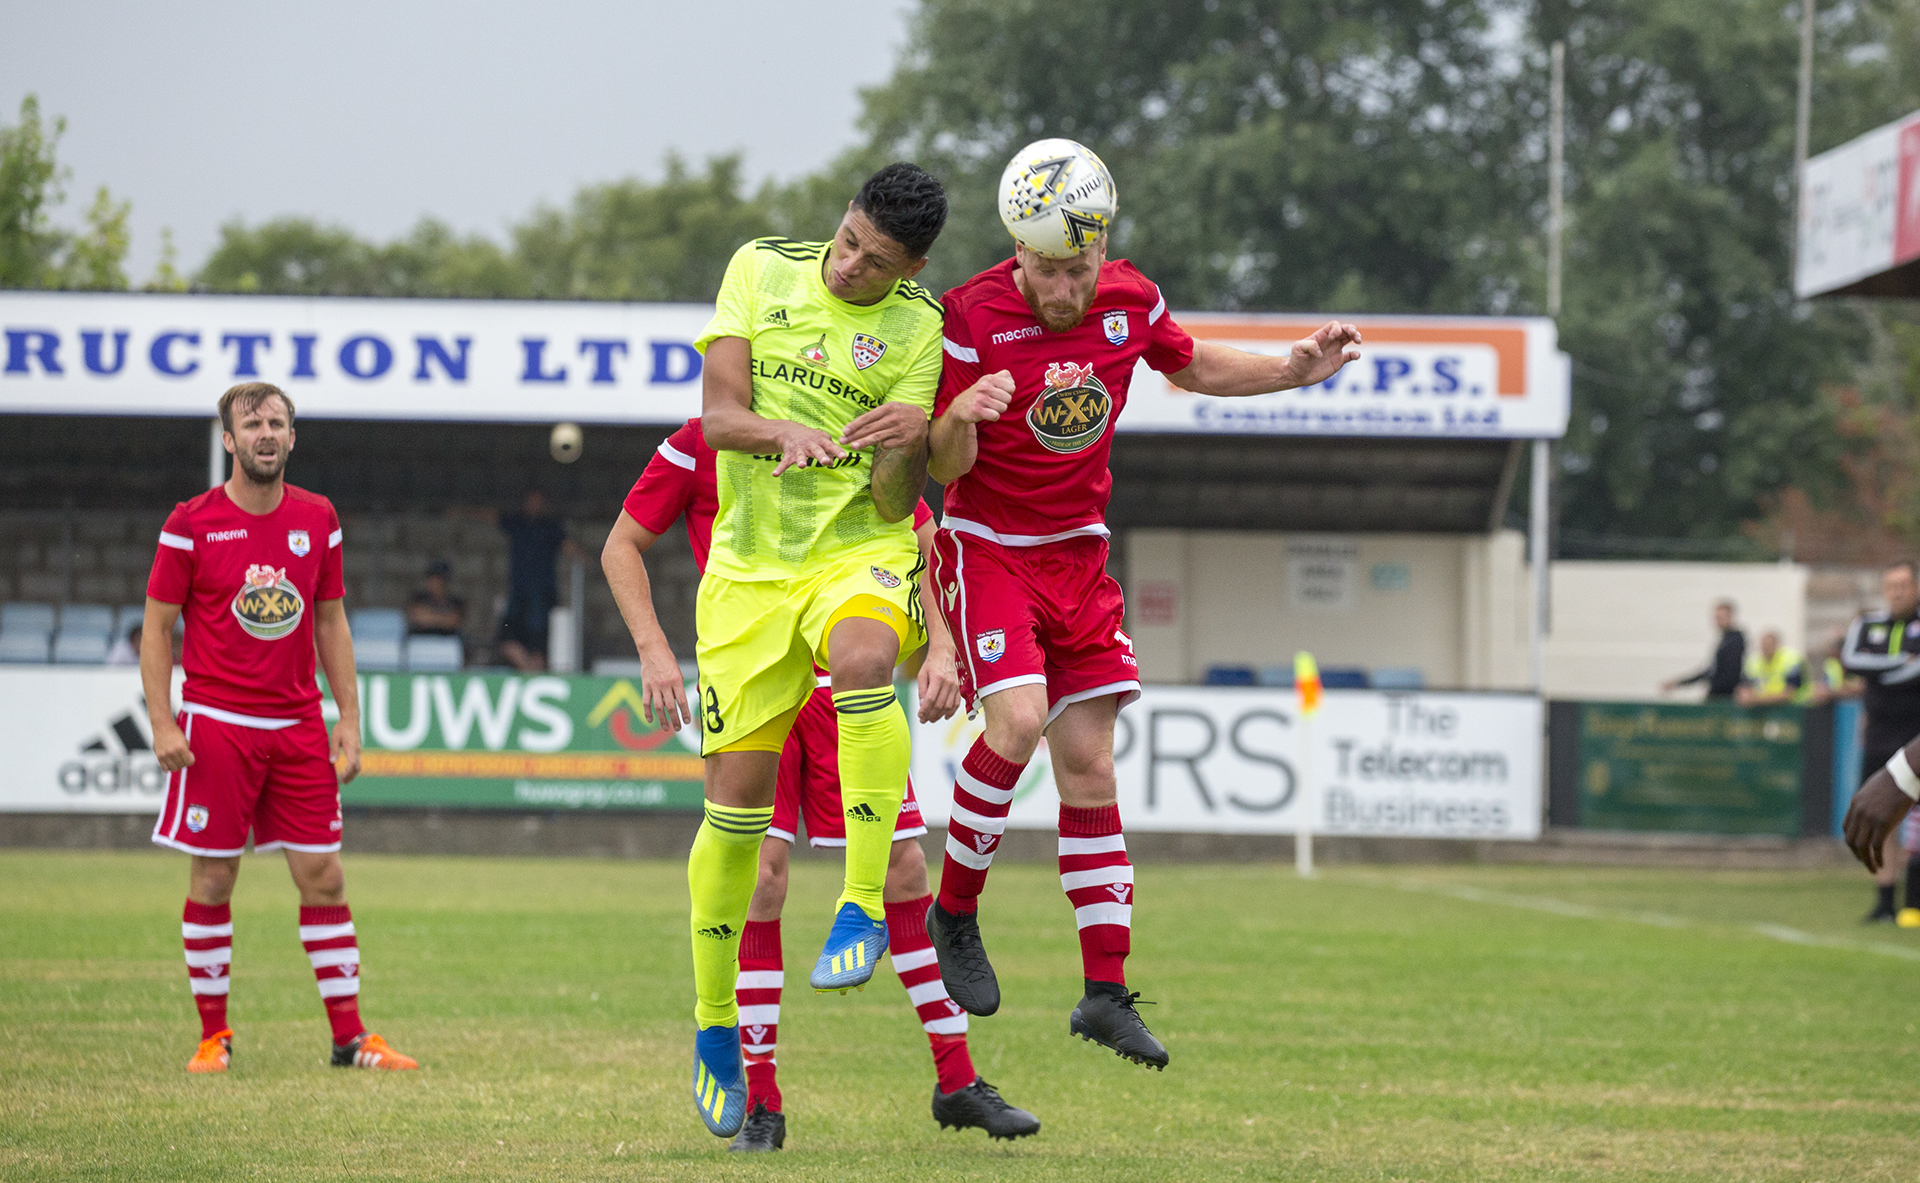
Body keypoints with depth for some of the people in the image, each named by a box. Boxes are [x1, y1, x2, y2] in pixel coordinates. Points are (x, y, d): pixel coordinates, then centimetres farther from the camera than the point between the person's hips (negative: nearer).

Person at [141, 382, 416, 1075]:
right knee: (213, 879, 1)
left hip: (299, 725, 3)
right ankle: (214, 1035, 11)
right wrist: (162, 724, -8)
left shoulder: (317, 519, 7)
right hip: (216, 724, -3)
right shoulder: (191, 524, -3)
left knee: (323, 876, 1)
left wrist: (349, 719, 7)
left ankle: (350, 1037, 5)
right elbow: (157, 626, 0)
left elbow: (330, 622, 13)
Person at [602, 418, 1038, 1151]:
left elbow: (928, 546, 10)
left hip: (845, 679, 2)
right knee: (761, 868, -12)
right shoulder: (700, 447, -4)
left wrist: (940, 647, -4)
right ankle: (760, 1103, -2)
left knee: (903, 867, -1)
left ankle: (956, 1082, 10)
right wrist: (653, 650, -7)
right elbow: (621, 547, 5)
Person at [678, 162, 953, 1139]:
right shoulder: (761, 269, 0)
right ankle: (713, 1027, 15)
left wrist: (908, 445, -28)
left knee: (860, 662, -38)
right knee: (735, 805, -2)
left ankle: (864, 908, -31)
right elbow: (718, 415, -7)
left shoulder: (919, 327, -4)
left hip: (860, 552, -2)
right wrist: (788, 436, -27)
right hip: (750, 565, 2)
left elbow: (895, 501, -6)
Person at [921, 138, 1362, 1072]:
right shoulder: (972, 316, -17)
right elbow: (944, 467, -13)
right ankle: (954, 913, -2)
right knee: (1016, 722, -25)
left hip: (1077, 555, 5)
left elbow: (1191, 367, 20)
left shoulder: (1131, 302, -3)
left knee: (1089, 764, 2)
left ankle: (1106, 994, 5)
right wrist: (961, 418, -35)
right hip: (985, 547, -5)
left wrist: (1294, 370, 7)